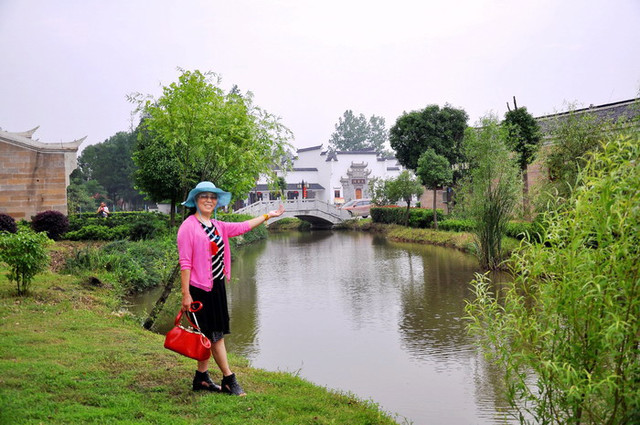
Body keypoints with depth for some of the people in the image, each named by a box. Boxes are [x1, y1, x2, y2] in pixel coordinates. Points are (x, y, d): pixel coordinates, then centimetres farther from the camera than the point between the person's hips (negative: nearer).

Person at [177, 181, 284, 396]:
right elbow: (185, 263, -13)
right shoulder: (188, 226, -10)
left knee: (209, 335, 11)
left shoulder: (218, 226, 12)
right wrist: (185, 294, -16)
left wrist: (268, 215, 25)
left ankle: (201, 378, 21)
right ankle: (229, 380, 7)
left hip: (217, 286, 8)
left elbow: (243, 226, 23)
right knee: (215, 335, -2)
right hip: (200, 288, -8)